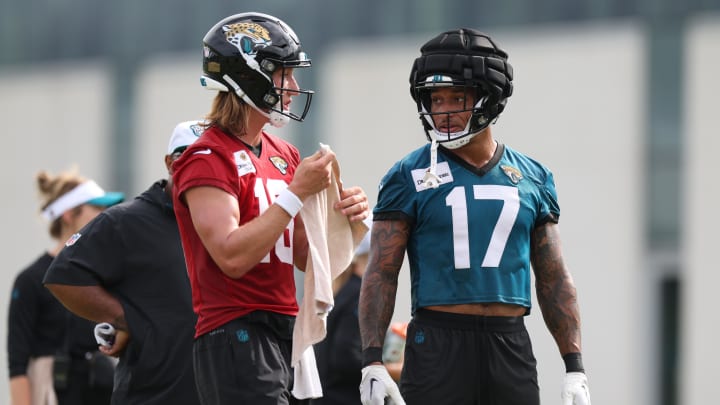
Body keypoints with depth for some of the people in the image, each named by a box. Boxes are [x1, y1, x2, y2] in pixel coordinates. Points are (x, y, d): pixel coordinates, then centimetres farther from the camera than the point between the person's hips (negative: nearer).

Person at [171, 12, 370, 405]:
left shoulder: (285, 156, 16)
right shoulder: (208, 159, -10)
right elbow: (232, 256, -21)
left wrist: (342, 215, 0)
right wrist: (297, 193, -18)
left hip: (284, 335, 9)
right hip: (236, 338, -9)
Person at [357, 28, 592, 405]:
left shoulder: (532, 178, 9)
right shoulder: (409, 177, 0)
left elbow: (554, 280, 12)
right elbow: (381, 274, -2)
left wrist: (575, 368, 5)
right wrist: (372, 362, -12)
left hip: (511, 345, 3)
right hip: (437, 342, -3)